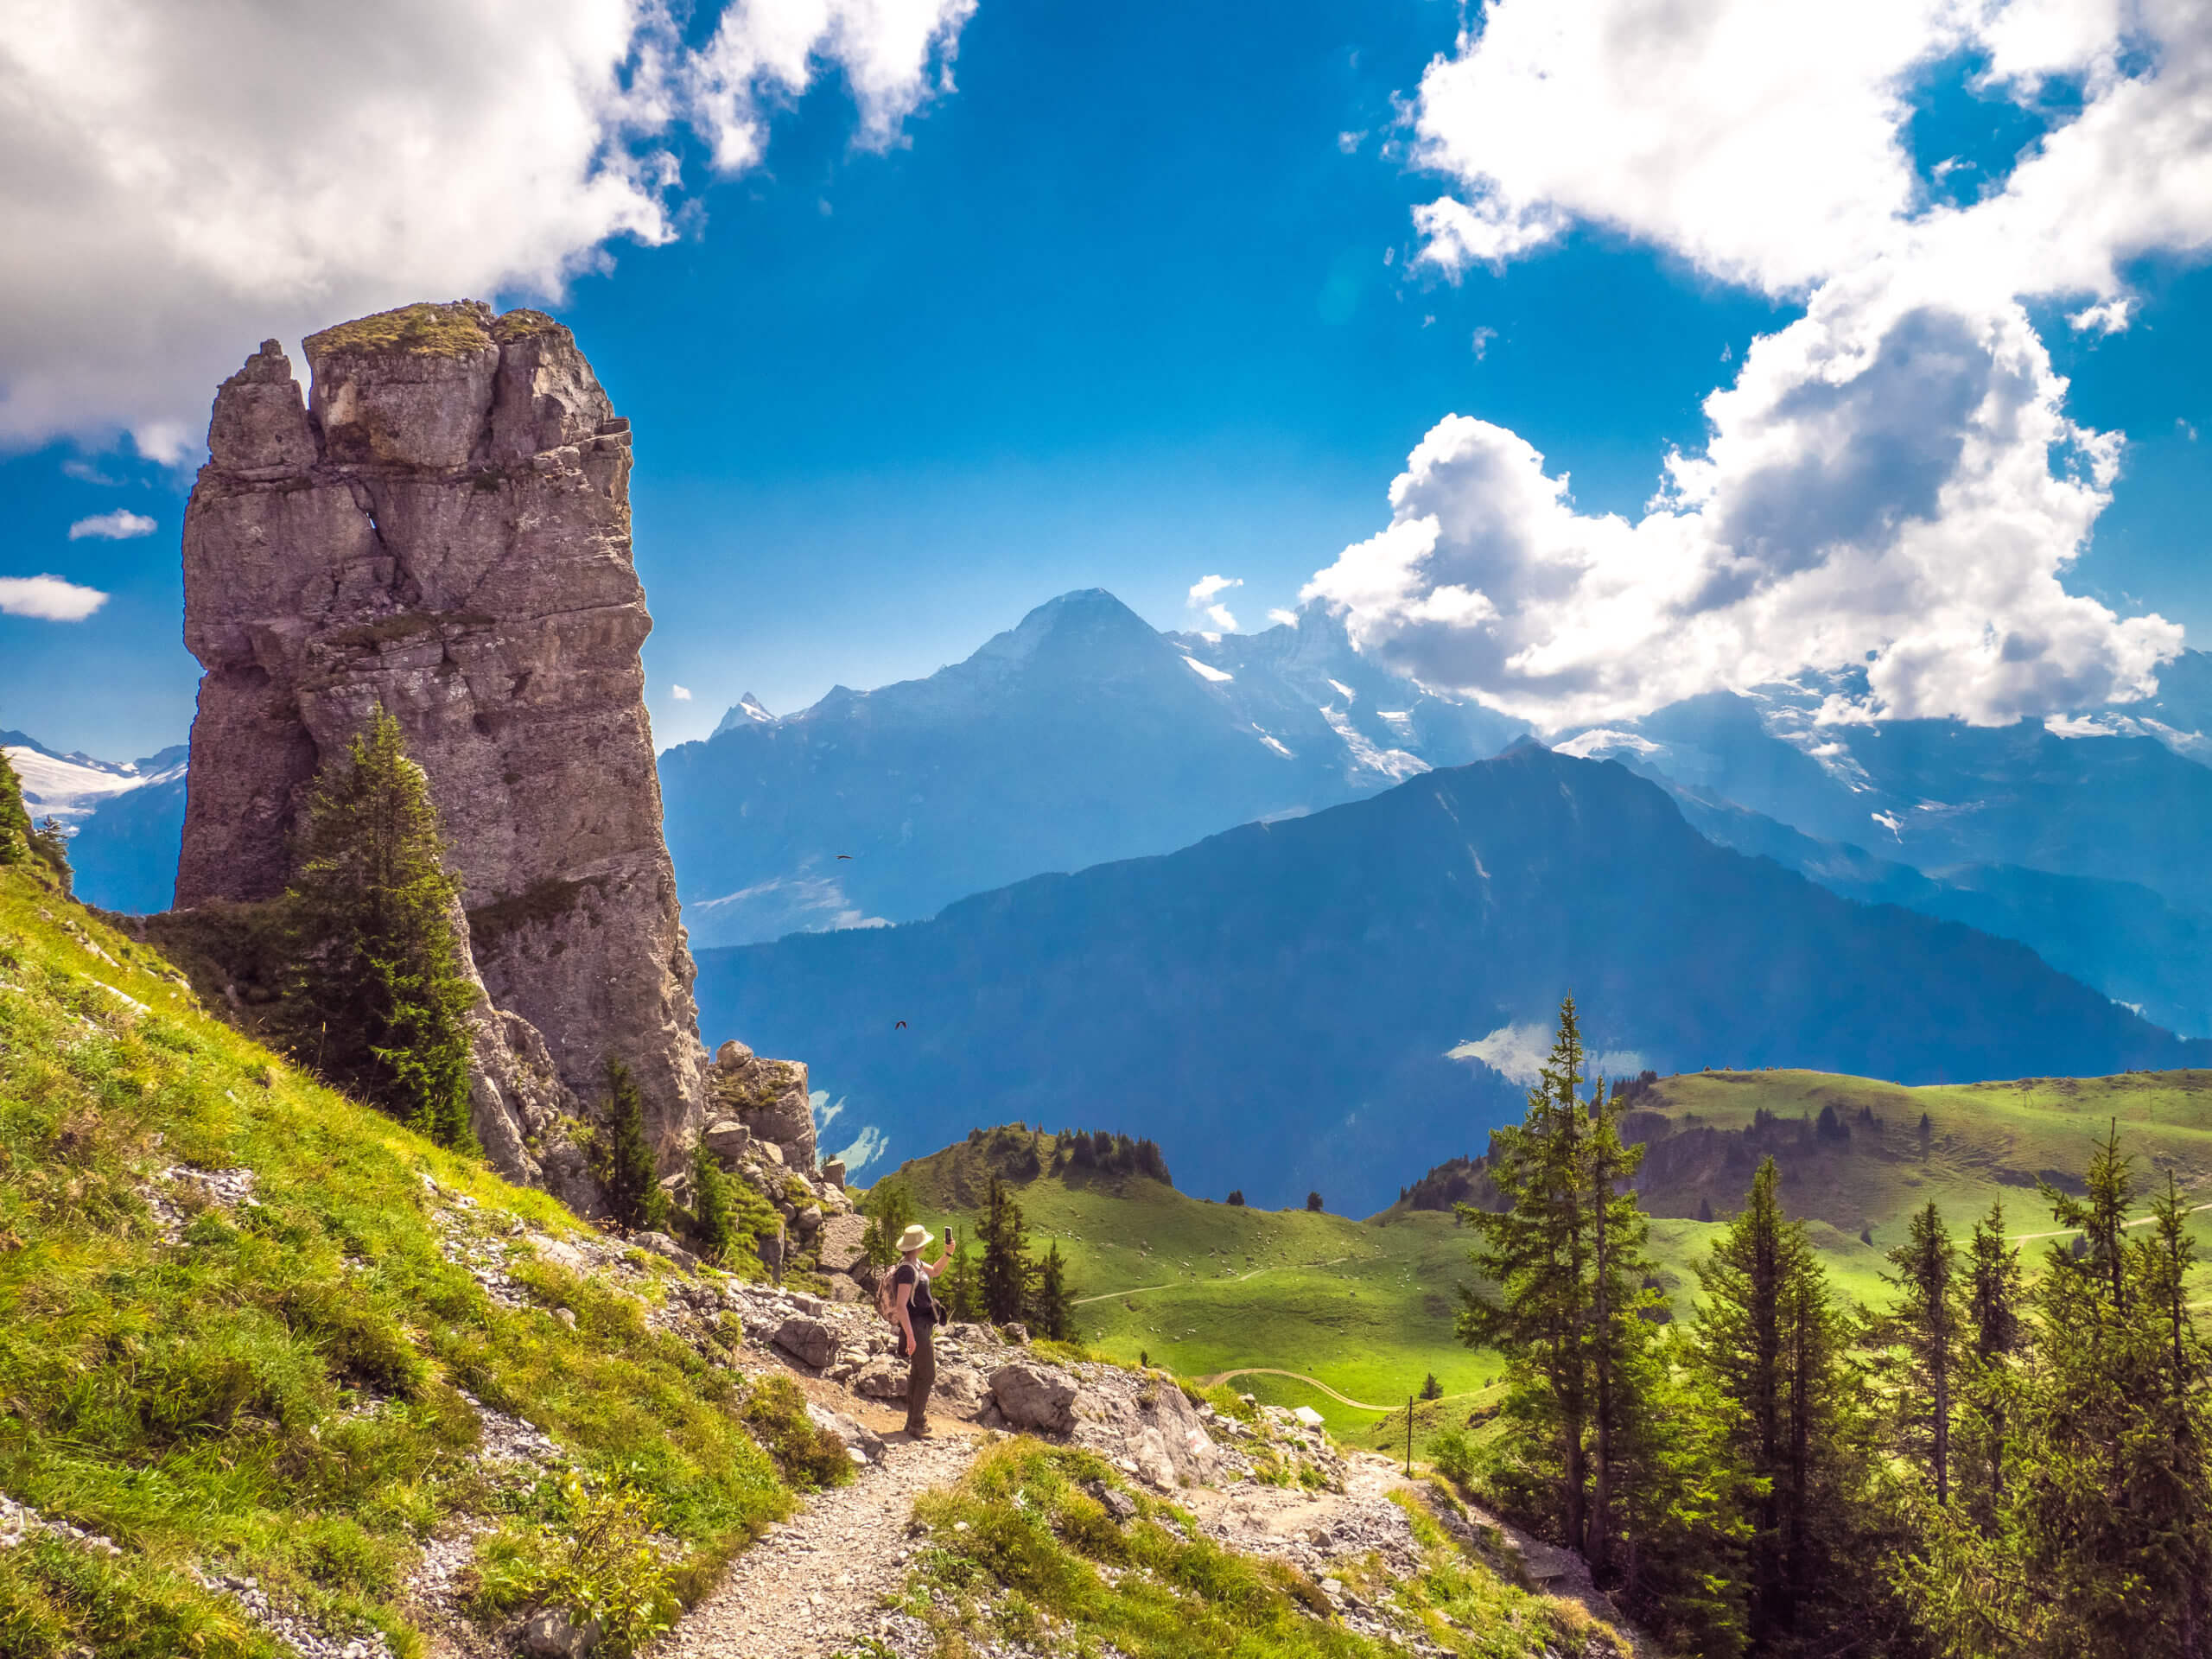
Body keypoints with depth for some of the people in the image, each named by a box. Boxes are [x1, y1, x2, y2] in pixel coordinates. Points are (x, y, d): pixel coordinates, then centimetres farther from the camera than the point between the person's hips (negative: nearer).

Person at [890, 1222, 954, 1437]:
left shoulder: (915, 1263, 9)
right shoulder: (907, 1269, -22)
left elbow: (935, 1271, 28)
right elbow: (901, 1305, -25)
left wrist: (947, 1253, 11)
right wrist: (910, 1336, -26)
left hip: (923, 1326, 10)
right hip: (917, 1327, -10)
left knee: (917, 1374, 16)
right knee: (928, 1375, -7)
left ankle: (913, 1421, 25)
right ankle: (917, 1425, -2)